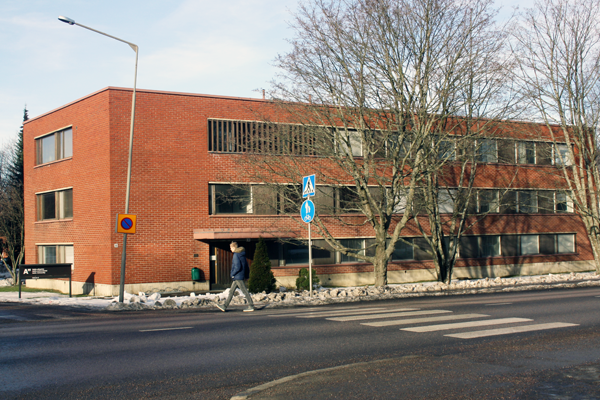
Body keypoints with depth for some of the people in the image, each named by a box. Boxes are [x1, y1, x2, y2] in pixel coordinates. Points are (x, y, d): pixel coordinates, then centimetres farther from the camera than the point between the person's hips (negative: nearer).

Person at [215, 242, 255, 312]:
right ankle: (225, 306, 15)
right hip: (237, 277, 10)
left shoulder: (236, 255, -16)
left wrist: (233, 274, -11)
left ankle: (251, 306, 0)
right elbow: (246, 265, 15)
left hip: (238, 277, -10)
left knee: (245, 291, -4)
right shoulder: (242, 255, 12)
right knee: (231, 291, 11)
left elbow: (237, 267, -24)